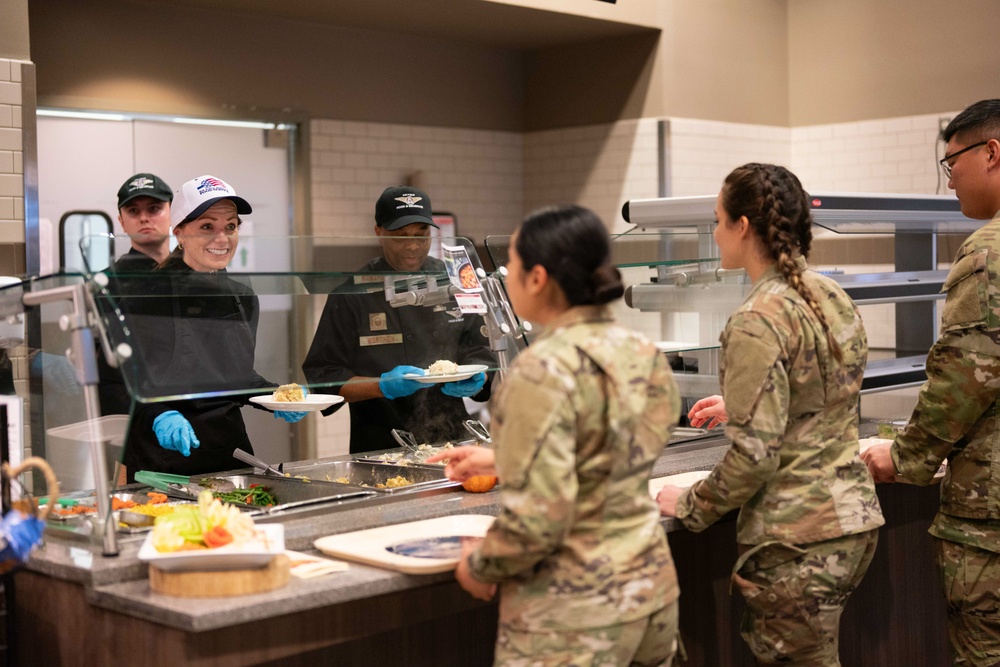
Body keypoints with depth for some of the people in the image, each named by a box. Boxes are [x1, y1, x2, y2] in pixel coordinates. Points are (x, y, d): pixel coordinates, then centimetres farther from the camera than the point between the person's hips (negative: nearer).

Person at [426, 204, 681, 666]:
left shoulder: (544, 371, -20)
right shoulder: (643, 354, 3)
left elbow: (537, 519, -23)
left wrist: (479, 567, -5)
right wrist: (499, 460, 23)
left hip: (573, 615, -7)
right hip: (651, 582, 7)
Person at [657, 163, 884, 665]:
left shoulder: (758, 322, -19)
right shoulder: (833, 298, 8)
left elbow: (754, 454, -21)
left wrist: (689, 507, -7)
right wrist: (739, 406, 27)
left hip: (798, 539, -9)